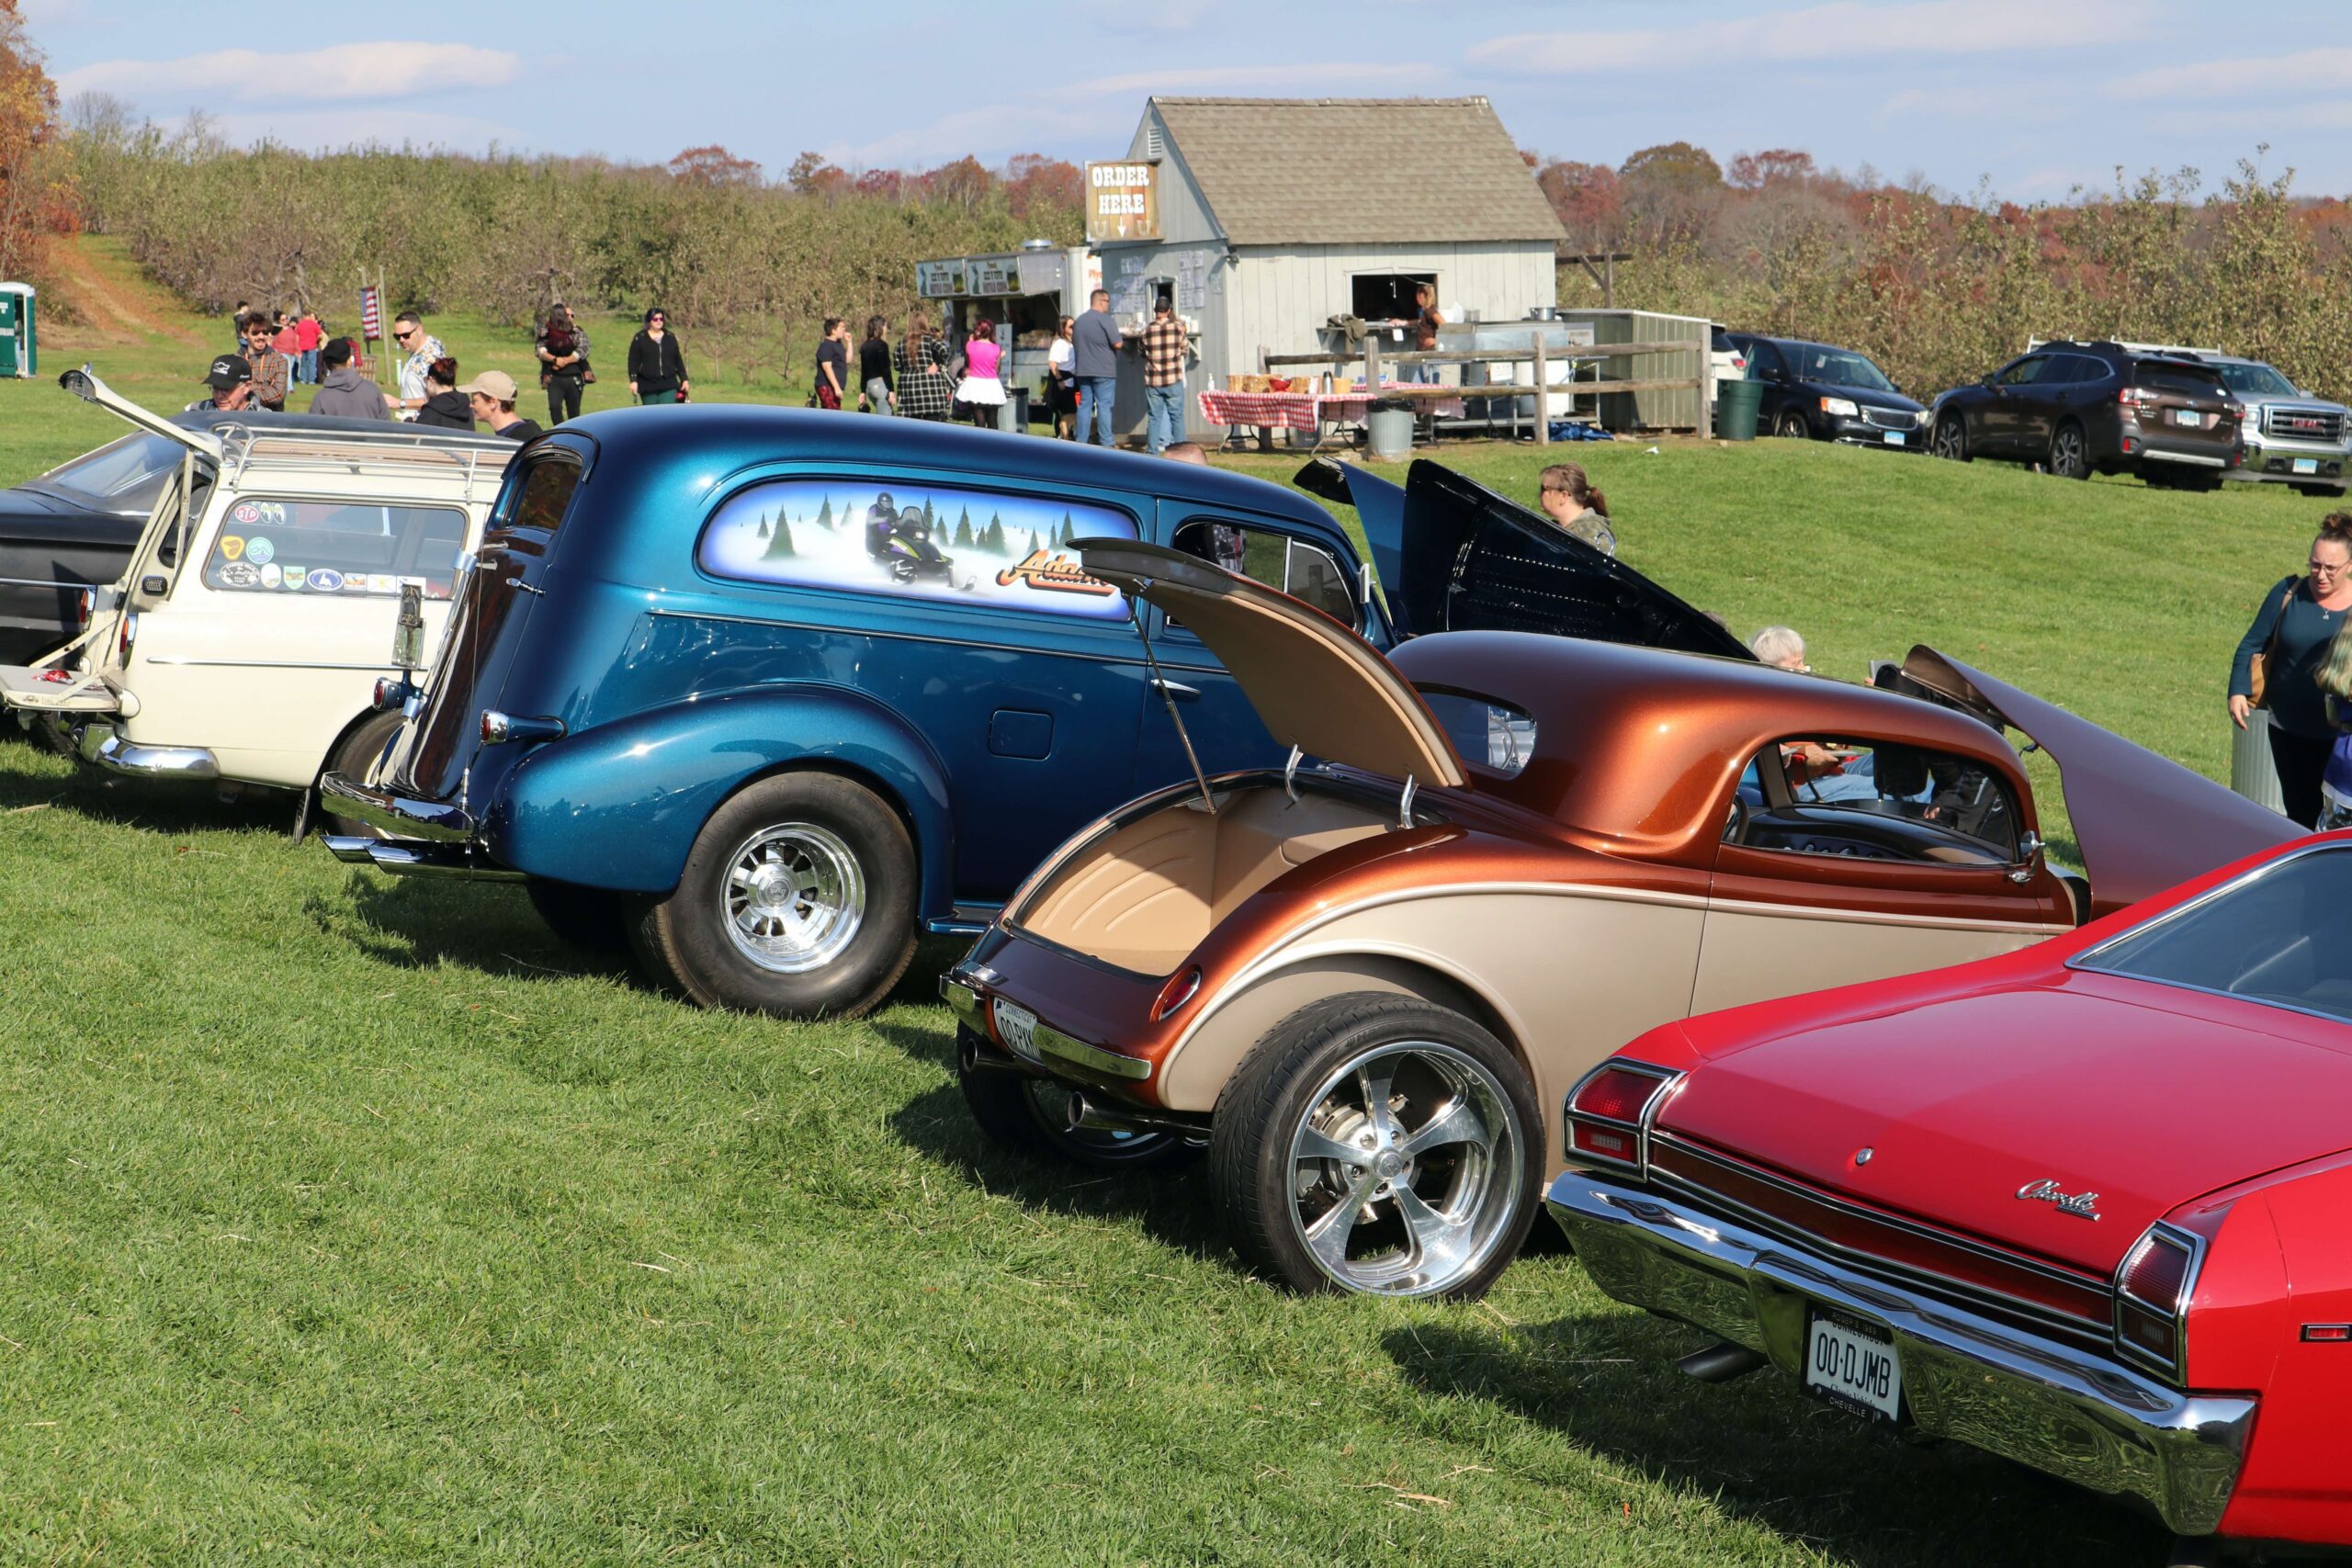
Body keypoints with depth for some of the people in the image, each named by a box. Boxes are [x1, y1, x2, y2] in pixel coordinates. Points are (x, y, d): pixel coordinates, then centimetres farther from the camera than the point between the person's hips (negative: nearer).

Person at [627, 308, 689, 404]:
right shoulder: (639, 339, 0)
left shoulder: (670, 338, 10)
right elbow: (633, 362, -3)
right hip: (648, 387, -1)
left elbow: (678, 360, 14)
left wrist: (684, 380, 11)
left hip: (668, 386, 1)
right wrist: (633, 381, -12)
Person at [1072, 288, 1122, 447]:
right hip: (1103, 371, -6)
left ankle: (1081, 441, 8)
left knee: (1084, 405, 8)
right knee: (1104, 405, -4)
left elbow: (1075, 344, 19)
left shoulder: (1079, 321, 12)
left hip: (1083, 370, 6)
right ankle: (1106, 443, -5)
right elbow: (1117, 343, -14)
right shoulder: (1105, 319, -11)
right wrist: (1121, 339, 6)